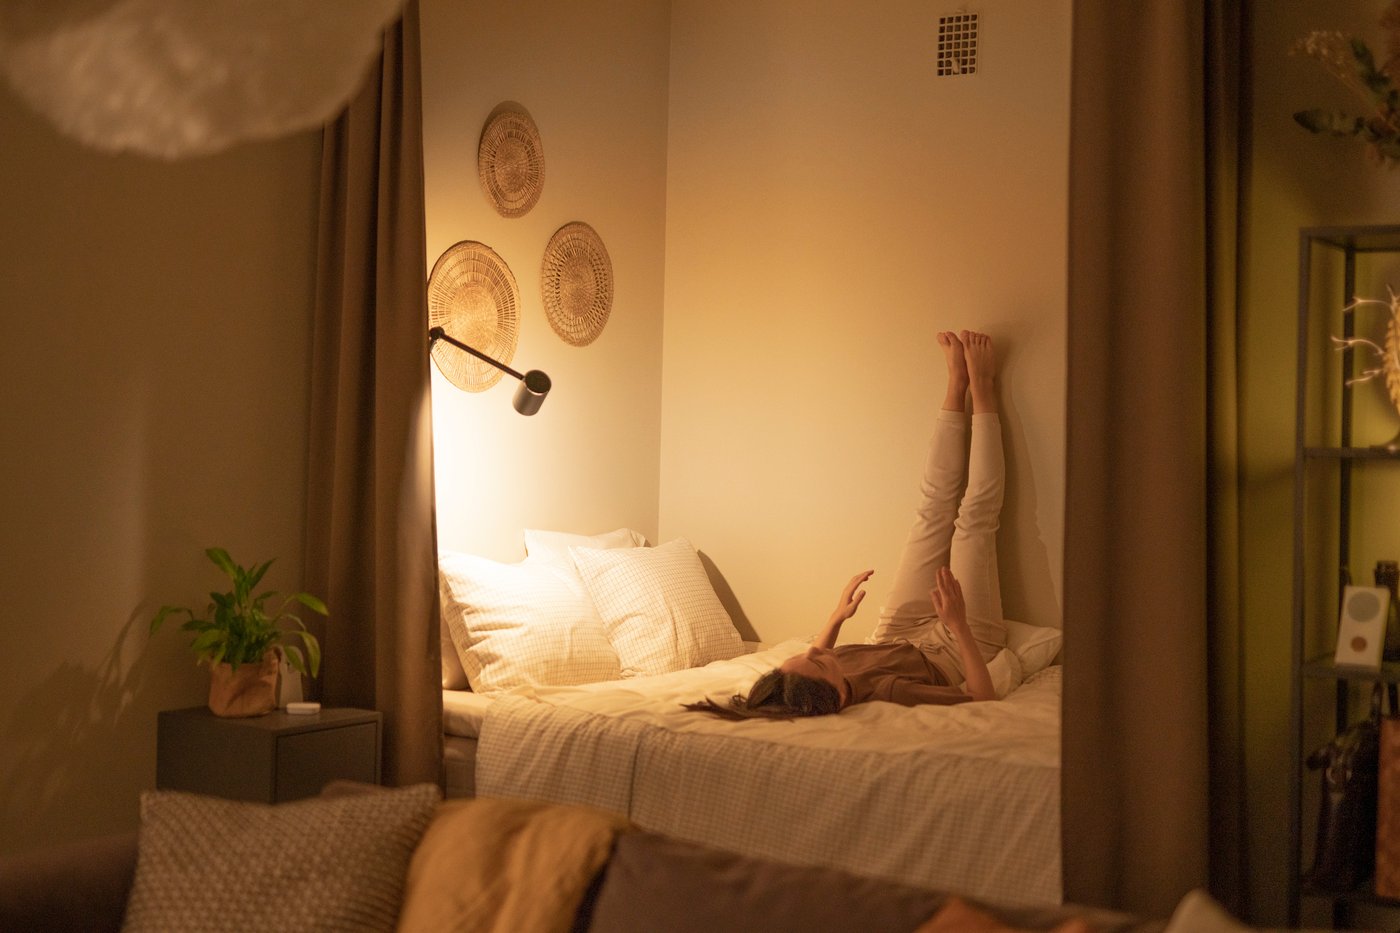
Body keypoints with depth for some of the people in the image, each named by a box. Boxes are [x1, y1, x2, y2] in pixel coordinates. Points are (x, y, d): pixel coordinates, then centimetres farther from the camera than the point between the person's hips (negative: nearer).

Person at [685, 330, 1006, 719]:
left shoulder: (789, 689, -33)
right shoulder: (885, 694, -50)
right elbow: (983, 699, -40)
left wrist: (837, 616, -3)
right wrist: (958, 623, -40)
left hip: (898, 638, 4)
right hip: (956, 647, -4)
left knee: (935, 506, 4)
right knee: (975, 516, -4)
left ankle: (958, 384, 23)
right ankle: (980, 388, 15)